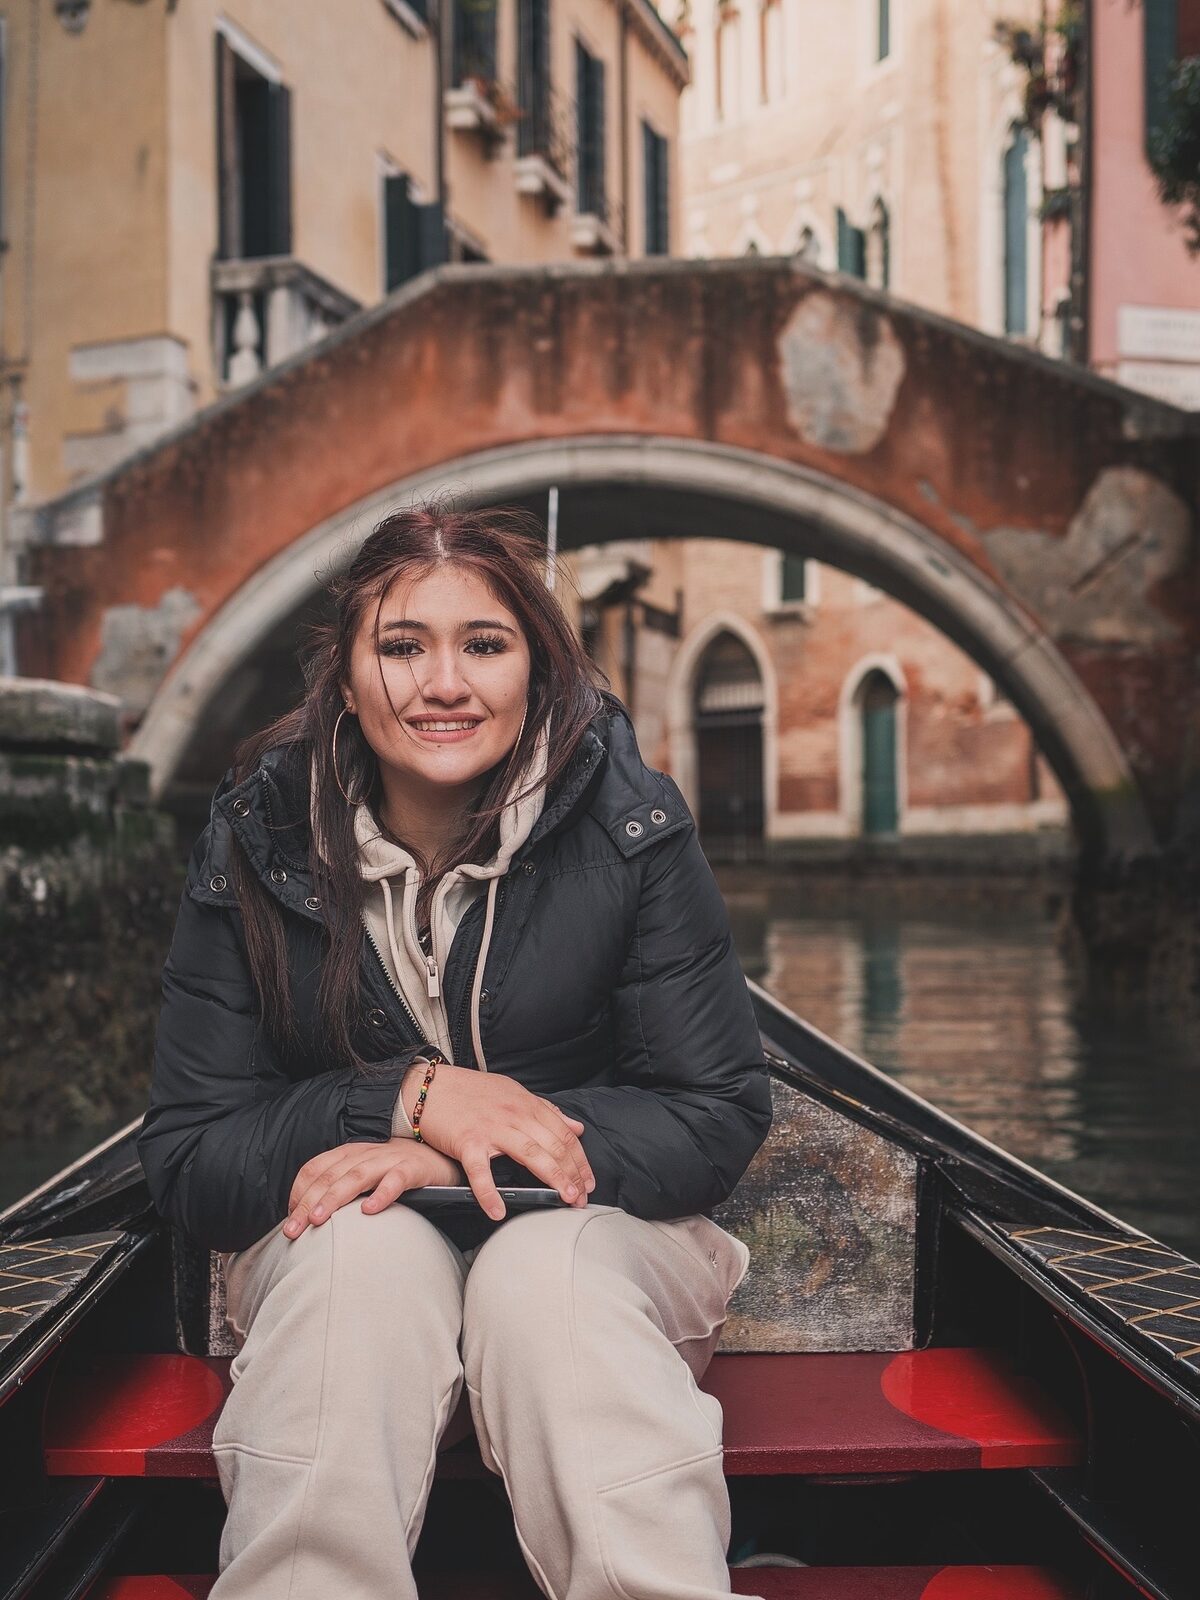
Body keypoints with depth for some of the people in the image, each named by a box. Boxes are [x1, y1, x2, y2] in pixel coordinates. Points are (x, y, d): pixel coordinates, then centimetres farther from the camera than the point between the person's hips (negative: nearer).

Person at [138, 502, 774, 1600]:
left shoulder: (630, 823, -10)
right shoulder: (256, 846, -7)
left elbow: (721, 1118, -10)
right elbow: (187, 1162, -6)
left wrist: (453, 1158, -22)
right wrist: (410, 1098, -24)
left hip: (599, 1233, 0)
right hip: (333, 1250, 1)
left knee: (548, 1271, -34)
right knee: (364, 1249, -33)